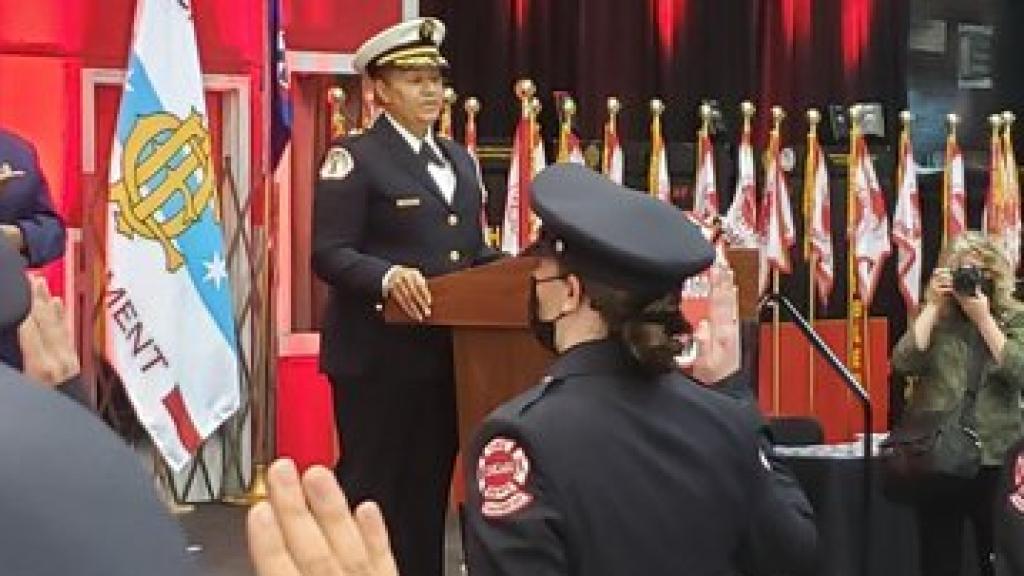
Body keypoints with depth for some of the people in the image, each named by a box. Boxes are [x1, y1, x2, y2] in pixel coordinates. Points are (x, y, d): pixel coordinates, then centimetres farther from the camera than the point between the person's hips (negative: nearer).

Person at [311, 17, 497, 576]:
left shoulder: (459, 159, 17)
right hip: (379, 356, -7)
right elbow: (329, 254, -15)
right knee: (371, 493, 0)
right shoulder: (354, 156, -7)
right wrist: (387, 275, -33)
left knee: (430, 490, 13)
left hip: (447, 352, 7)